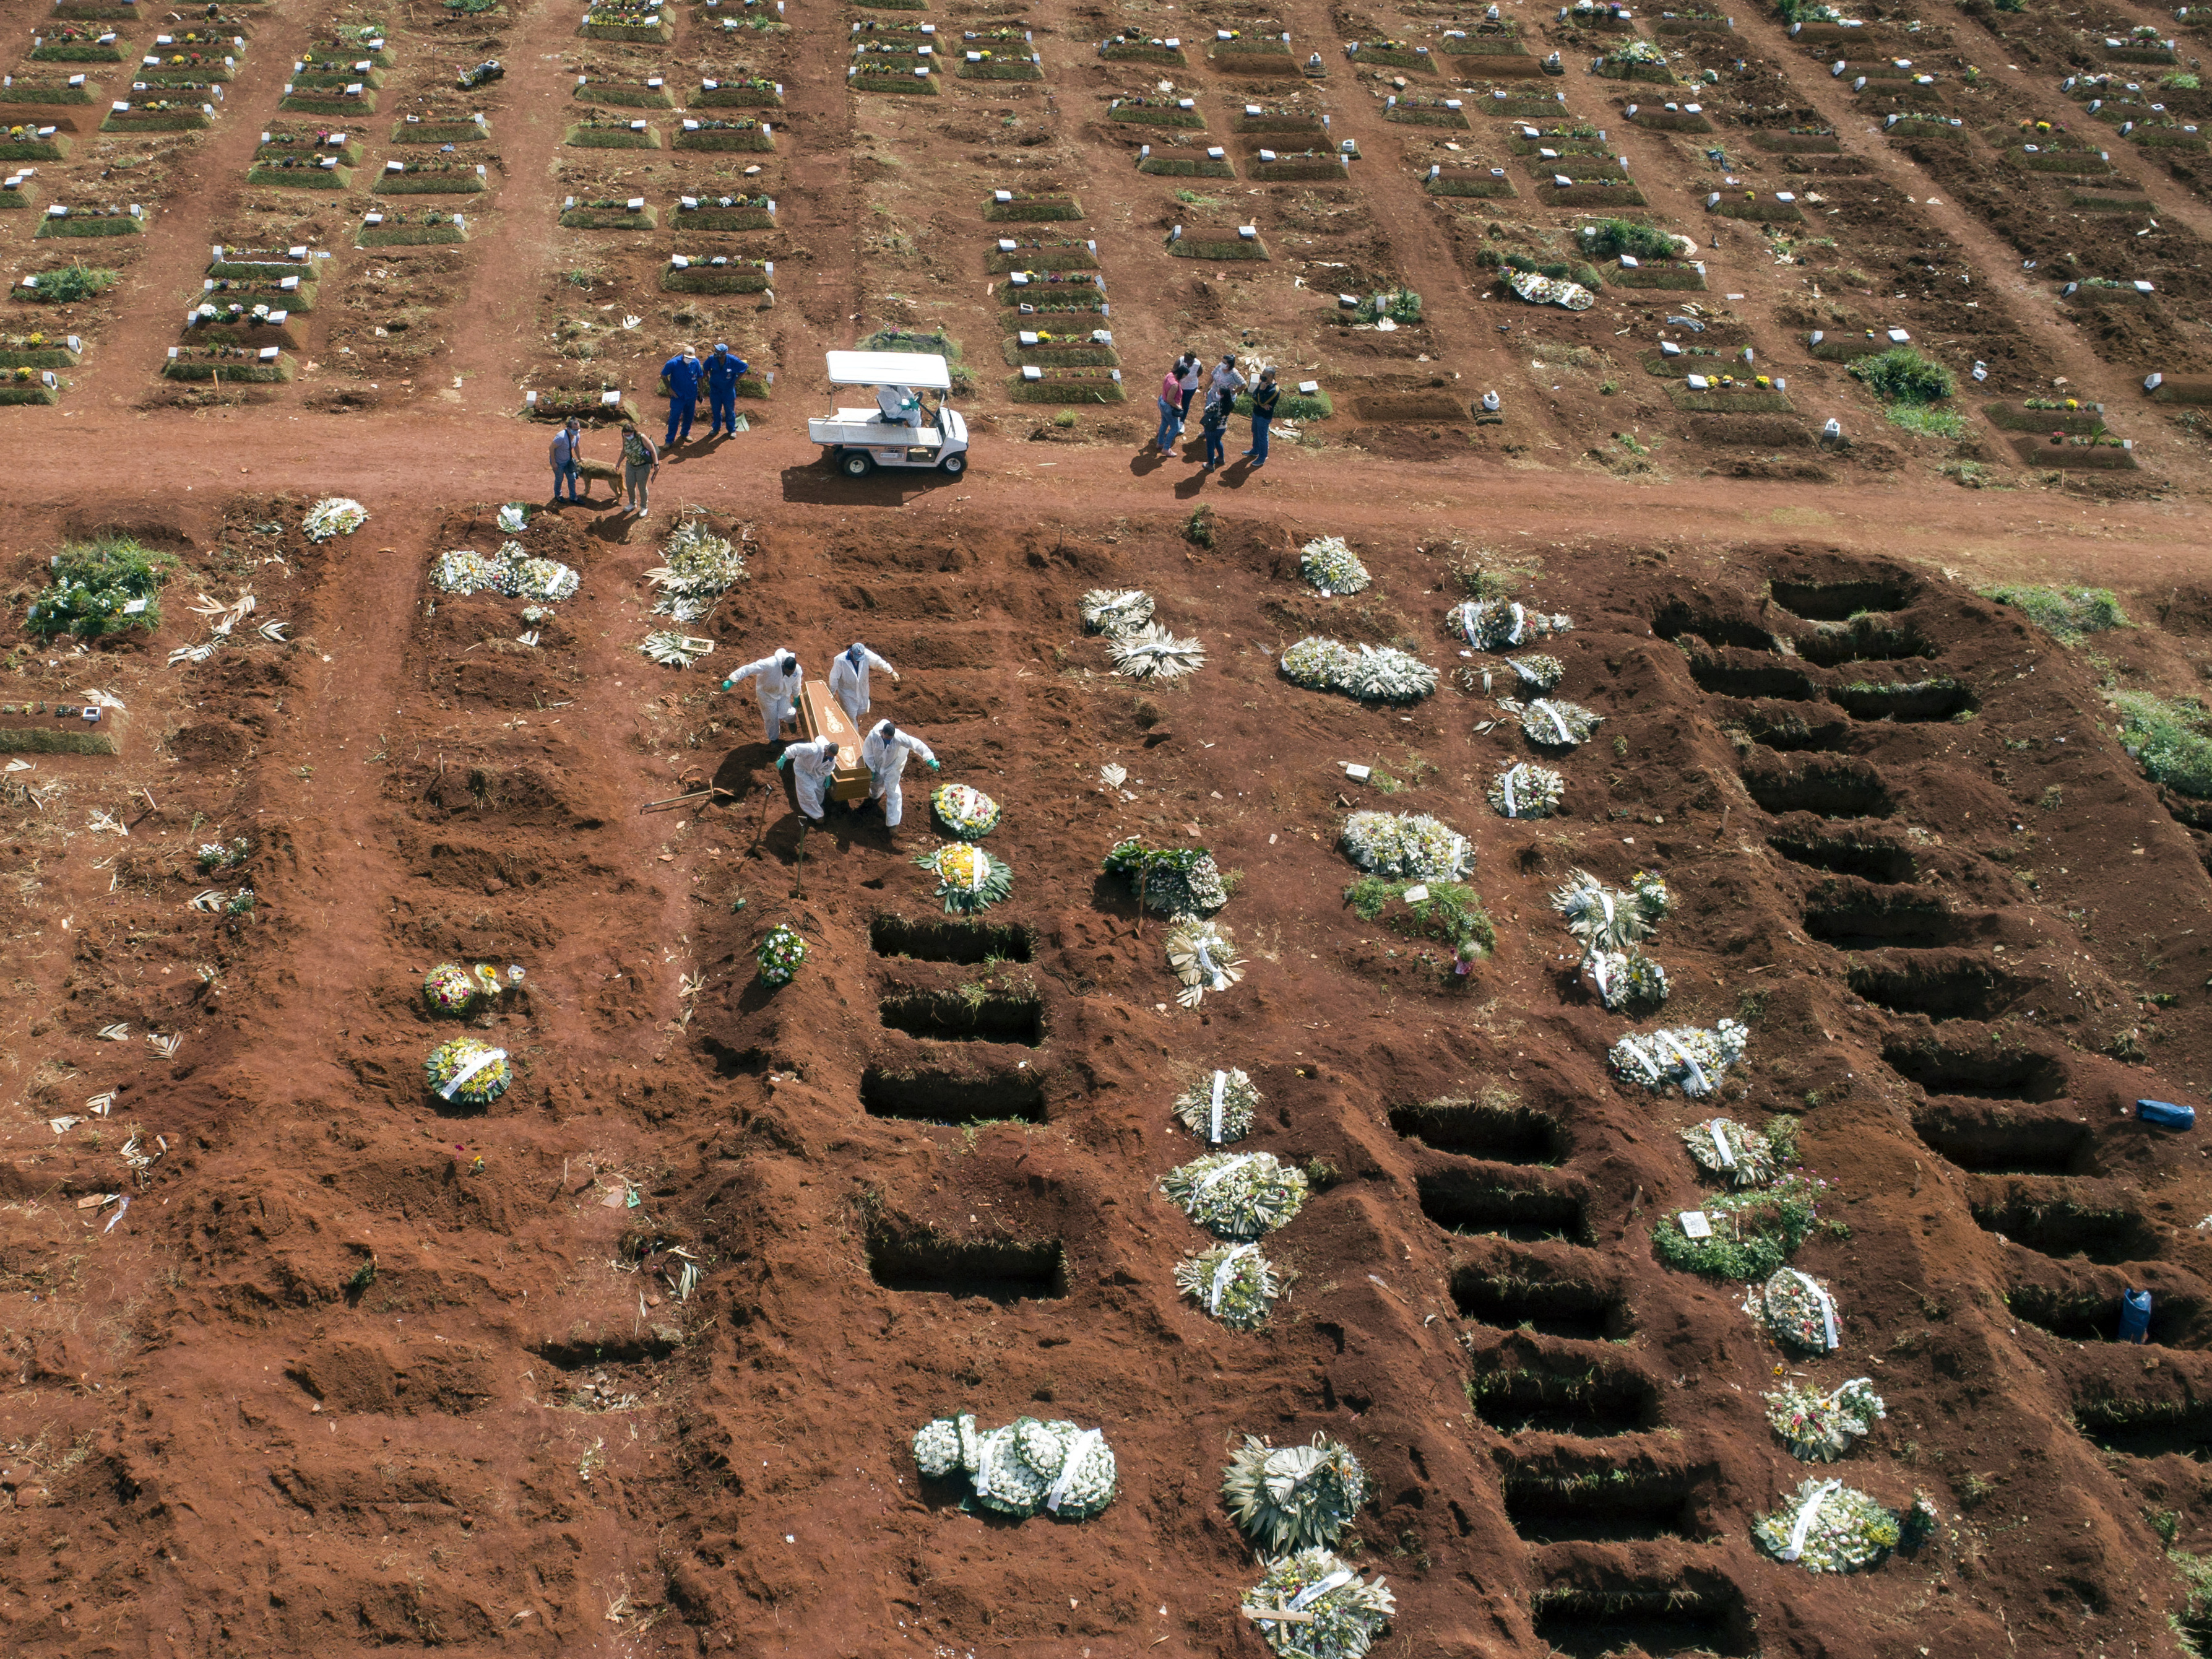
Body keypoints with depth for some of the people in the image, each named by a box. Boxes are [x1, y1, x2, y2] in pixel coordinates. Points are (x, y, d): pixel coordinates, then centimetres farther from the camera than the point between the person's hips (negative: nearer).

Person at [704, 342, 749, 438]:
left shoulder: (733, 361, -24)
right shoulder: (712, 359, -18)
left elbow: (745, 367, -7)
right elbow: (706, 368, 5)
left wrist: (736, 380, -6)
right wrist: (708, 379, 3)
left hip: (728, 390, -2)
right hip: (715, 389, 2)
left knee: (730, 410, 10)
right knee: (715, 410, 15)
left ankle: (732, 430, 28)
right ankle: (716, 427, 37)